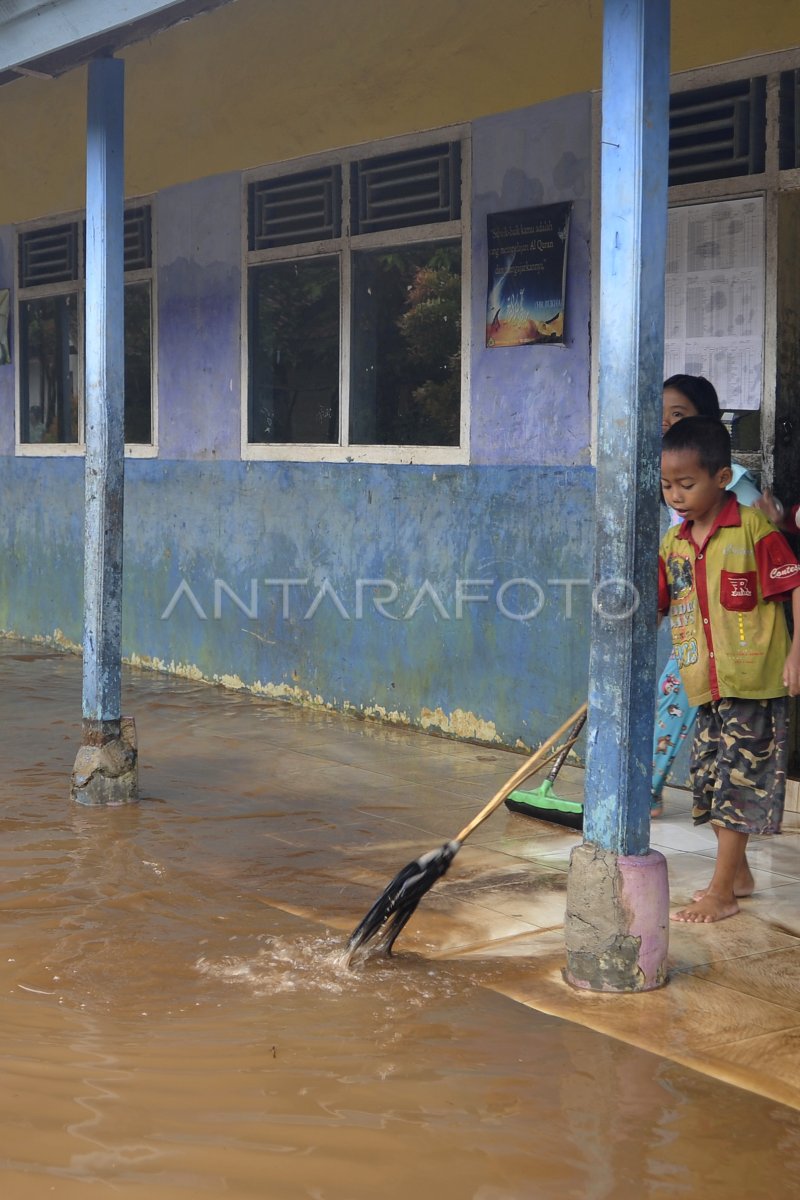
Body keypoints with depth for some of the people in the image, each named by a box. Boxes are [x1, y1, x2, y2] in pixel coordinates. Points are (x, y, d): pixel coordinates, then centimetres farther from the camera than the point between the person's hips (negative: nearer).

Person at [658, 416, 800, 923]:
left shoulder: (753, 528, -10)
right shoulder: (673, 544, 8)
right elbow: (652, 606, 11)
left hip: (754, 682, -7)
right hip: (706, 686, 7)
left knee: (738, 784, -2)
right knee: (709, 781, 15)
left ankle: (722, 893, 7)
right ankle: (739, 875, 33)